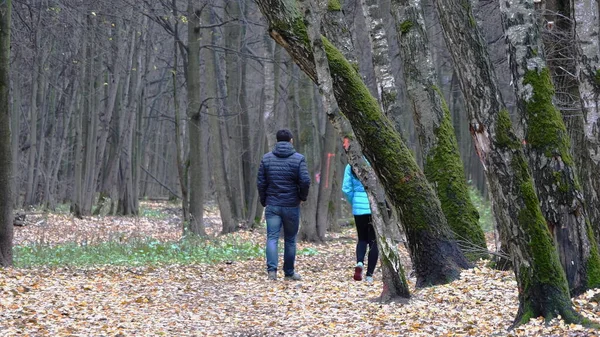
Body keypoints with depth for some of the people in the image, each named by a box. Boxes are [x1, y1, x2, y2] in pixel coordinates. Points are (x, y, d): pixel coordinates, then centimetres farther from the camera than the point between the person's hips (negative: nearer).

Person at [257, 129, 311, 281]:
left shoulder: (266, 158, 2)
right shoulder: (298, 158, -6)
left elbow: (261, 183, 2)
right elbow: (305, 181, -15)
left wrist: (264, 201, 12)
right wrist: (302, 197, 2)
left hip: (272, 205, 1)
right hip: (291, 206, -1)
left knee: (272, 238, 0)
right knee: (290, 239, 11)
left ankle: (272, 269, -17)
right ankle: (289, 272, 19)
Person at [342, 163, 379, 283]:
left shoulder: (351, 166, 0)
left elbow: (346, 189, 1)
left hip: (358, 207, 2)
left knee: (362, 238, 18)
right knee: (374, 240, 7)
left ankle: (359, 262, -10)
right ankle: (369, 274, 4)